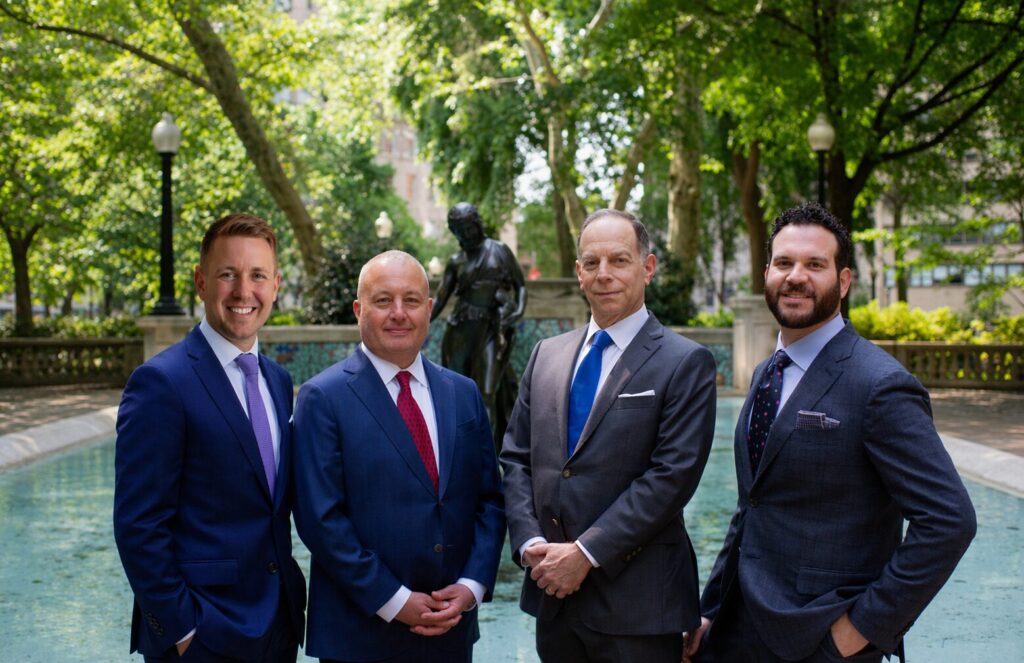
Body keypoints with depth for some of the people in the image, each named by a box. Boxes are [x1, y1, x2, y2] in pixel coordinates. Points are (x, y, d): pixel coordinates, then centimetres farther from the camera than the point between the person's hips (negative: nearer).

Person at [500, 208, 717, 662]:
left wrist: (586, 553, -15)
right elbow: (516, 459, 10)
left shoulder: (686, 364, -6)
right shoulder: (547, 355, 11)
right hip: (553, 593, 5)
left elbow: (672, 476, -14)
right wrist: (530, 544, -5)